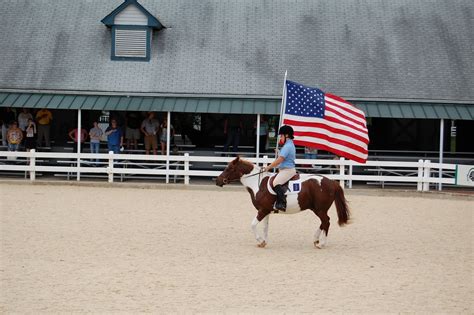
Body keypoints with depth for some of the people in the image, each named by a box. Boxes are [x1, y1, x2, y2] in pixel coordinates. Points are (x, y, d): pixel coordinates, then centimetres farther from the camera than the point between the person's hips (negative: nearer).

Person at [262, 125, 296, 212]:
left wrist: (268, 167, -13)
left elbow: (279, 160, -19)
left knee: (276, 183, -28)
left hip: (287, 170, -12)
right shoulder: (290, 145, 20)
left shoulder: (287, 146, -15)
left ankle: (281, 204, -37)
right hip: (286, 169, 12)